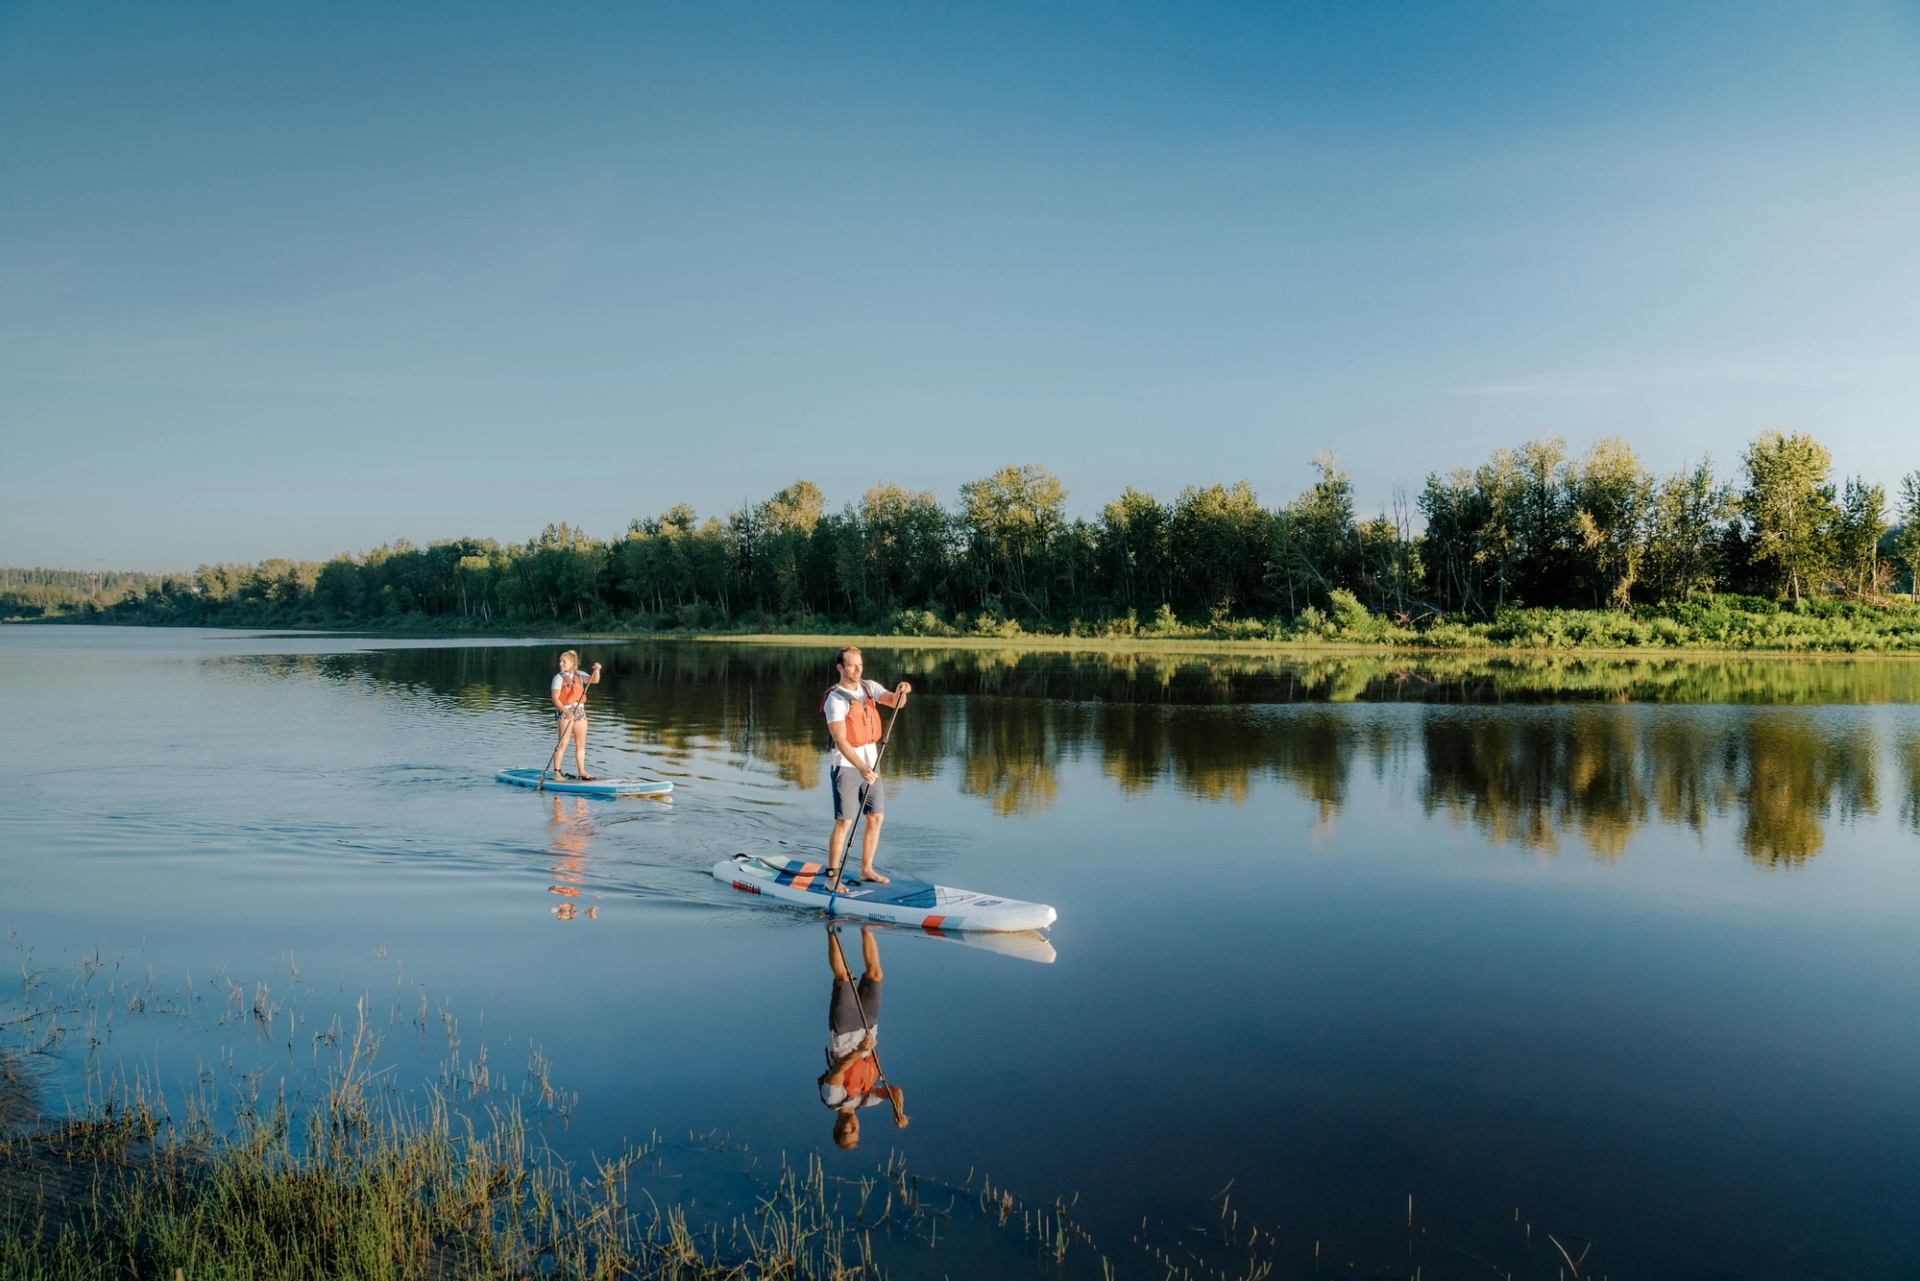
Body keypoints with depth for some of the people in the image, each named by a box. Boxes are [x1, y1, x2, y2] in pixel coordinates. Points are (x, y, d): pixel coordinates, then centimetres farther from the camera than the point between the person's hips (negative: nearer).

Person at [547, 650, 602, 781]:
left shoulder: (579, 675, 9)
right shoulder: (559, 678, -6)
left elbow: (594, 681, 2)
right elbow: (555, 698, -12)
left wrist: (597, 670, -17)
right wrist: (566, 711, -24)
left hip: (580, 711, 5)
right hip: (565, 712, -5)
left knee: (581, 744, 8)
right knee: (563, 744, -7)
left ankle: (582, 771, 15)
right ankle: (556, 771, -3)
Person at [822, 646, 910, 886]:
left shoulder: (869, 687, 6)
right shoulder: (835, 699, -14)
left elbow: (895, 702, -8)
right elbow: (841, 741, -22)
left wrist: (901, 692, -31)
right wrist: (861, 768, -32)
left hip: (871, 762, 7)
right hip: (846, 765, -7)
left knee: (876, 817, 10)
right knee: (844, 822, -6)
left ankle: (866, 869, 22)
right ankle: (832, 875, 3)